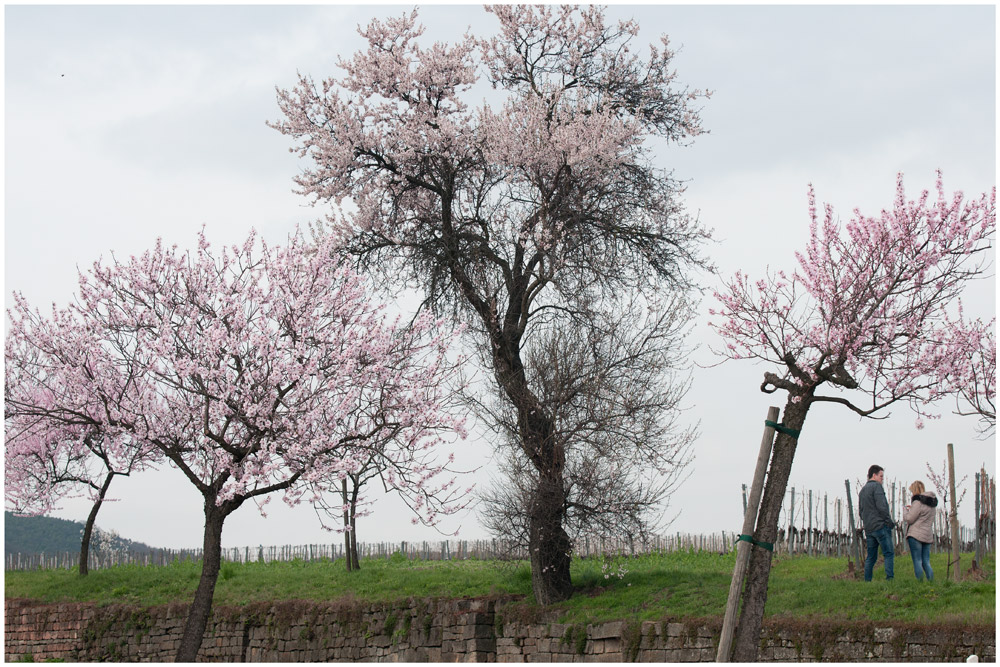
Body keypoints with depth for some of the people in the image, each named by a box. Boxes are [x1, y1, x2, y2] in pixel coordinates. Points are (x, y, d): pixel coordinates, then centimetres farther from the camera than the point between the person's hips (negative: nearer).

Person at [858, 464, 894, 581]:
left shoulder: (862, 490, 21)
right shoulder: (877, 486, -6)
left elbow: (860, 510, 22)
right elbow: (881, 506, -15)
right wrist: (890, 522, -9)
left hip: (868, 528, 8)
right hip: (880, 525, -8)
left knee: (871, 557, 9)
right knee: (889, 554, -7)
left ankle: (867, 581, 5)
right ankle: (890, 579, -14)